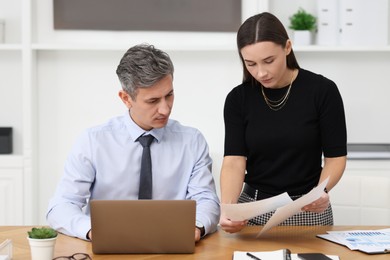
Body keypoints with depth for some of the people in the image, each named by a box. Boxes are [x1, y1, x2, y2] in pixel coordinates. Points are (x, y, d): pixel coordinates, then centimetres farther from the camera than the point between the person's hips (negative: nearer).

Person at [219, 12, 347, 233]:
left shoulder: (322, 90, -9)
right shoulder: (238, 99, -3)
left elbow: (335, 157, -6)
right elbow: (234, 159, -10)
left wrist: (321, 191, -25)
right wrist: (227, 207, -28)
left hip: (308, 210, -1)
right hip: (252, 209, 1)